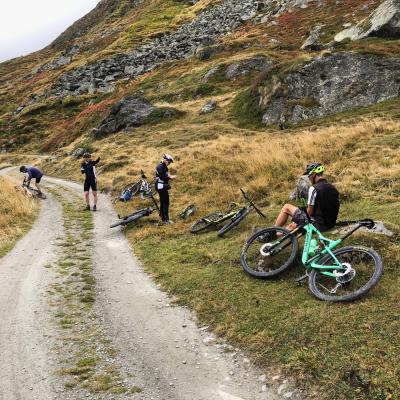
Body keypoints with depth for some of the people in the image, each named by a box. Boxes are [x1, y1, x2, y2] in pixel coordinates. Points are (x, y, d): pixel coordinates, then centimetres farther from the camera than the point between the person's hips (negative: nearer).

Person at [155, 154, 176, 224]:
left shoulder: (164, 167, 14)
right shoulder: (160, 167, -17)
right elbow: (162, 177, -24)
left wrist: (169, 176, 1)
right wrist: (170, 177, -16)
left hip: (163, 186, 11)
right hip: (161, 186, -11)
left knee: (163, 202, 14)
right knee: (166, 202, -9)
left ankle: (163, 217, 21)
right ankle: (166, 219, -8)